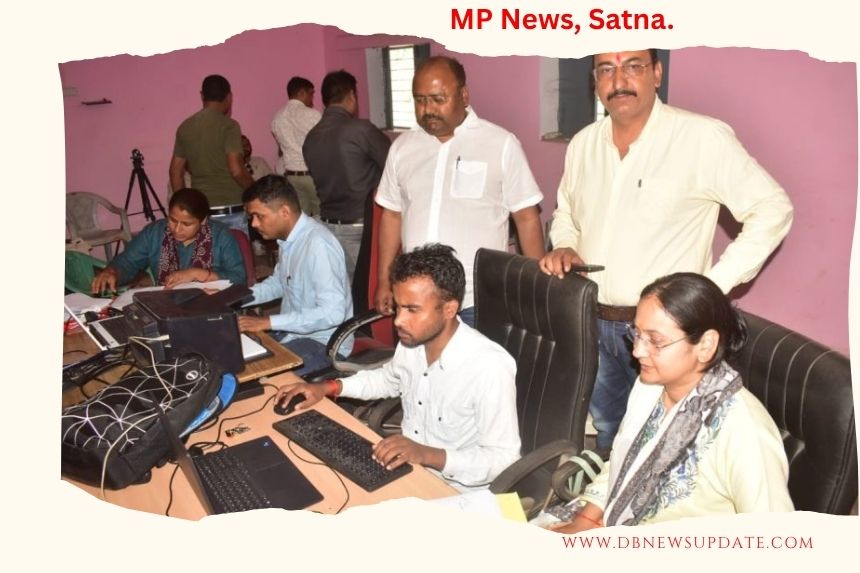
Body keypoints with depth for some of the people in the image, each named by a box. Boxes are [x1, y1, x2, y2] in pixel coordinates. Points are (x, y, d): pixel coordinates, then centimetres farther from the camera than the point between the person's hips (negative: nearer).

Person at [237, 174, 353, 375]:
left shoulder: (318, 244, -25)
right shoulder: (288, 238, 2)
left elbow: (333, 312, -29)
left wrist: (268, 322, -27)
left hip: (323, 344, -8)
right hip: (292, 331, 8)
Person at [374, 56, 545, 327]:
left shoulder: (501, 144, -5)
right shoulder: (402, 147, 8)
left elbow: (526, 217, -3)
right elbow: (392, 215, 13)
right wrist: (385, 281, 12)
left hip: (479, 302, -3)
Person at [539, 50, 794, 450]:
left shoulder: (703, 137, -13)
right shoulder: (583, 143, 6)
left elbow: (772, 209, -11)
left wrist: (712, 286, -15)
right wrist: (564, 248, 0)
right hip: (593, 324, 6)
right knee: (605, 439, 21)